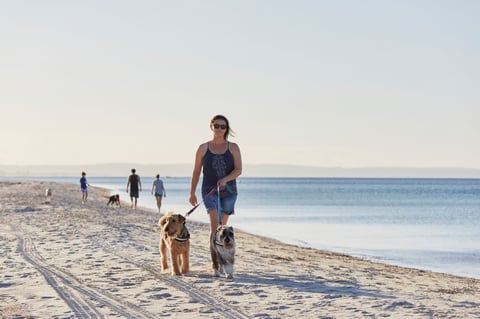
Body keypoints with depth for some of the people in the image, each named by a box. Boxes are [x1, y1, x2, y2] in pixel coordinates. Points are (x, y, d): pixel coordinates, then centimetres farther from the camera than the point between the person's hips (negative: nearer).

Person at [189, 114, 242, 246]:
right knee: (215, 225, -19)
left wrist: (225, 179, -22)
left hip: (229, 191, 2)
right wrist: (192, 193, 12)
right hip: (209, 190, -2)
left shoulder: (233, 148, 4)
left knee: (222, 226, 11)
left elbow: (238, 170, -4)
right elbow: (196, 172, 10)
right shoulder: (203, 148, 4)